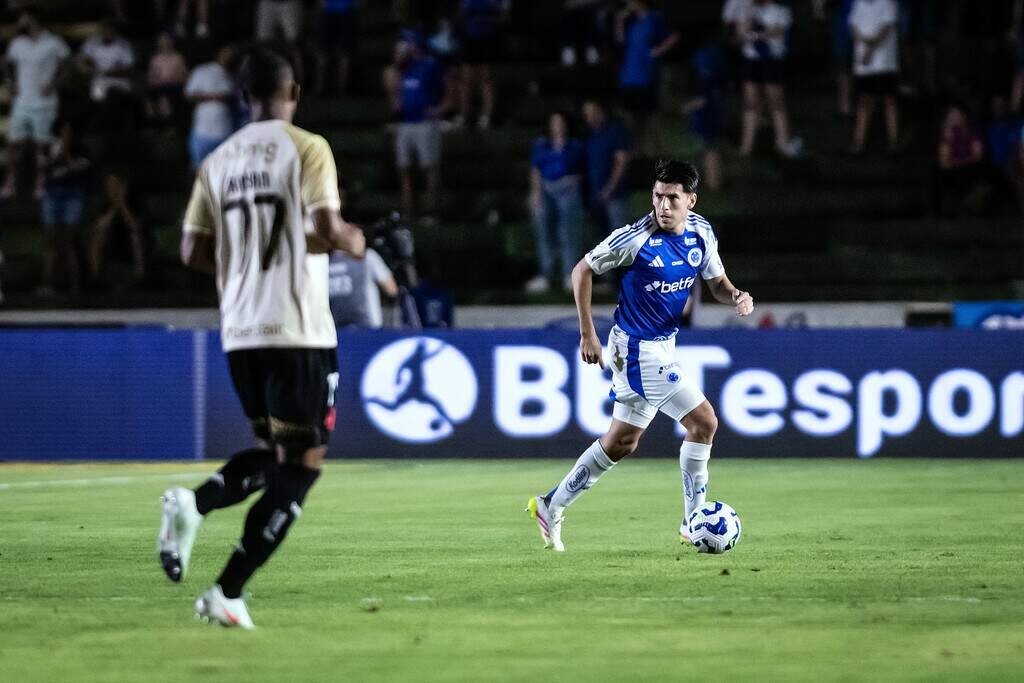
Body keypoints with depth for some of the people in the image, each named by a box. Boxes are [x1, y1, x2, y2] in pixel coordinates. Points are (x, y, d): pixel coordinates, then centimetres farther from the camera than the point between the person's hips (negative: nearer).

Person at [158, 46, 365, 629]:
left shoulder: (220, 160, 9)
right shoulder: (307, 149, -6)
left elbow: (195, 251, 8)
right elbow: (327, 229, -17)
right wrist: (353, 240, 5)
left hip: (240, 333, 6)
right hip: (300, 332, -6)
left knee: (272, 455, 21)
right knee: (301, 466, 1)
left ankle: (193, 504, -7)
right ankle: (228, 592, -8)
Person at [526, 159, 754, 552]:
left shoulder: (701, 233, 0)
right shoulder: (636, 238, -20)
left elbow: (717, 283, 10)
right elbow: (583, 271, -10)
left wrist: (736, 297, -14)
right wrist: (587, 334, -12)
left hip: (661, 345, 8)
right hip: (638, 348, -8)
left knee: (621, 442, 15)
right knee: (704, 422, -10)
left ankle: (552, 506, 25)